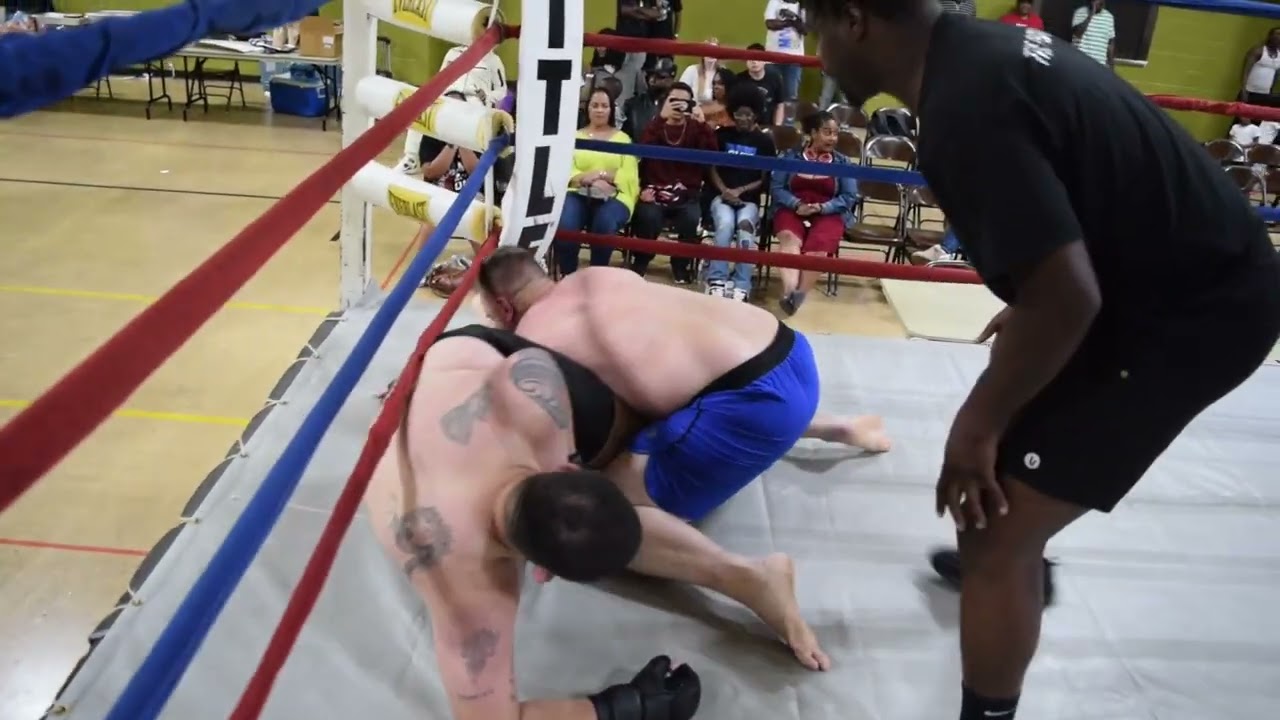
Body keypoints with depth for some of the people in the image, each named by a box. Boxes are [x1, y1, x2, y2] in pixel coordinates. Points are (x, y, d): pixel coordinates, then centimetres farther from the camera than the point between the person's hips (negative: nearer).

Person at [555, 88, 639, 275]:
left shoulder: (622, 138, 16)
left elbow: (630, 176, 3)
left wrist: (603, 175, -13)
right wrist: (585, 179, -17)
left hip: (614, 197, 0)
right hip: (578, 194, 1)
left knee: (604, 224, -36)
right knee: (564, 224, -32)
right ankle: (567, 276, -12)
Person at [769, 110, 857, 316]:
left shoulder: (843, 162, 12)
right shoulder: (791, 156, 12)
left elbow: (849, 196, 3)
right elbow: (777, 187, 3)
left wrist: (821, 207, -13)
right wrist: (797, 205, -15)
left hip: (828, 214, 0)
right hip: (792, 210, 0)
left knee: (817, 246, -33)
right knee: (789, 238, -34)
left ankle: (799, 294, -36)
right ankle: (789, 290, -51)